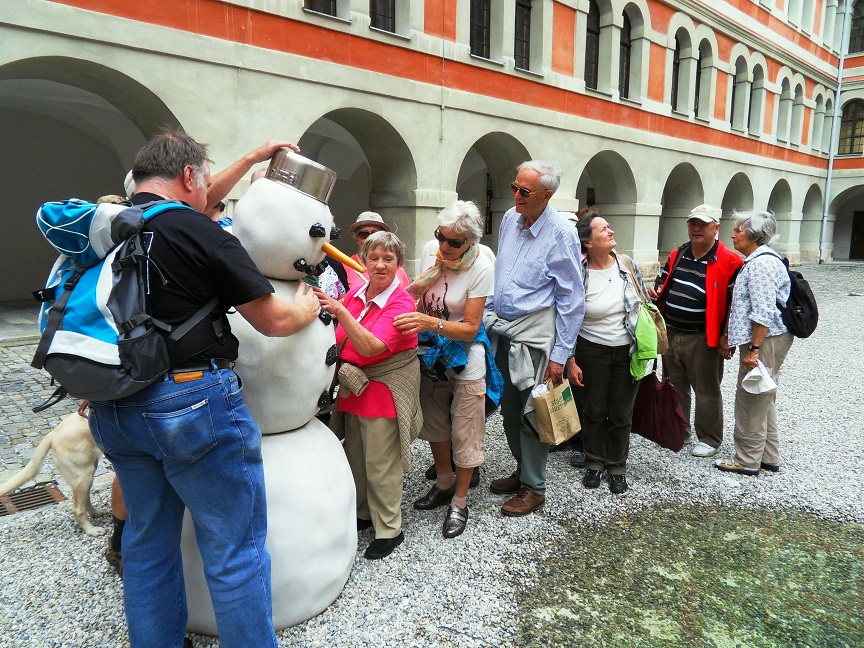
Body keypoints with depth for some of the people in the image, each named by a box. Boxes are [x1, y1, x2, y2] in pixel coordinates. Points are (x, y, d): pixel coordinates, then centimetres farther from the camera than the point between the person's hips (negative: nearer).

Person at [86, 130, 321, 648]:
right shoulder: (198, 232, -13)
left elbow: (190, 204, 26)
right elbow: (274, 319, -10)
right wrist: (309, 307, 12)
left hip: (114, 409, 8)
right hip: (192, 401, -8)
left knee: (148, 542, 21)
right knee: (236, 548, 5)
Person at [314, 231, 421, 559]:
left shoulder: (401, 303, -16)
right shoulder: (355, 294, 2)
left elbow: (371, 347, -29)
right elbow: (339, 340, 11)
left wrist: (341, 311, -35)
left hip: (385, 390, -7)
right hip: (354, 387, 7)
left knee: (380, 464, 1)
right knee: (355, 457, 19)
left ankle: (389, 530, 19)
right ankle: (363, 513, 39)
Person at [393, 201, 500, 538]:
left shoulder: (481, 267, -23)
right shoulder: (430, 249, -8)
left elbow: (470, 328, -23)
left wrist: (430, 323, -37)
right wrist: (427, 278, -14)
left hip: (464, 356, -6)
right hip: (431, 351, 6)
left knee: (464, 432, 5)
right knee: (434, 423, 20)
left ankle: (459, 501, 25)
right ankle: (444, 482, 42)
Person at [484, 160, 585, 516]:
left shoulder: (562, 233, -13)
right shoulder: (509, 219, 6)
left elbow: (572, 300, -12)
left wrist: (560, 354, -13)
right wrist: (487, 315, 14)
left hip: (533, 336, -6)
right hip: (501, 331, 7)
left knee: (531, 413, 2)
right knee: (509, 410, 15)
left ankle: (534, 488, 19)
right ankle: (523, 471, 34)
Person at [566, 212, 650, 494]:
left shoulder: (627, 264, -3)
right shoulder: (578, 274, -12)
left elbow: (645, 305, 8)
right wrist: (571, 361, -8)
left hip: (627, 352, 2)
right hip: (592, 351, -2)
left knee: (621, 413, 10)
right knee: (594, 410, 10)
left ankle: (617, 467, 28)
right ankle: (595, 462, 30)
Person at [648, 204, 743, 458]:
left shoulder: (729, 262, -11)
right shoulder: (677, 255, 8)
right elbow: (663, 282, 21)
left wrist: (726, 337, -15)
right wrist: (656, 291, -3)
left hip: (703, 339, -6)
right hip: (671, 333, 6)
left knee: (706, 391, 6)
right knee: (675, 385, 19)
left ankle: (709, 439, 22)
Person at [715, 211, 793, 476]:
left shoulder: (761, 264, -18)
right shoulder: (758, 260, 16)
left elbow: (763, 313, -24)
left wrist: (754, 349, -24)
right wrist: (741, 342, 24)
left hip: (765, 340, -11)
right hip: (767, 339, 11)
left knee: (751, 401, -2)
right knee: (763, 400, 18)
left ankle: (748, 460, 9)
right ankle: (769, 457, 28)